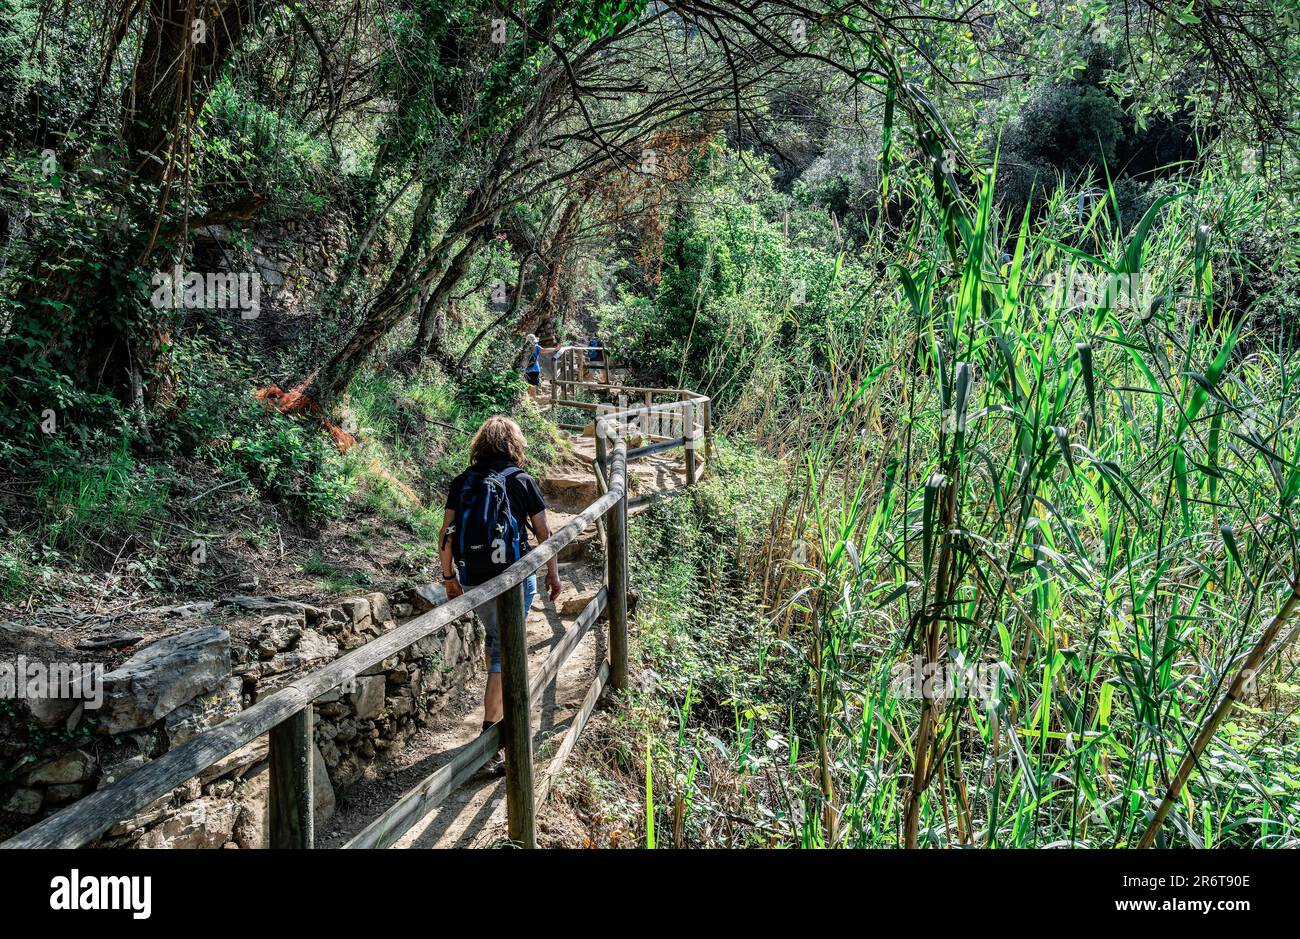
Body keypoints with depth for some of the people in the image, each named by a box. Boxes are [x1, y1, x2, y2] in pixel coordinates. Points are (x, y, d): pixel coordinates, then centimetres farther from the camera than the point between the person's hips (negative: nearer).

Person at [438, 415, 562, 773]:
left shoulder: (461, 482, 1)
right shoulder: (523, 482, -7)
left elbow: (446, 536, 1)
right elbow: (544, 534, -2)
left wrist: (449, 576, 12)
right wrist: (553, 573, 10)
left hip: (473, 580, 4)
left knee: (492, 637, 26)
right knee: (504, 650, 0)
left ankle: (500, 709, 43)